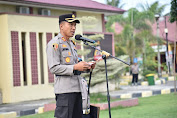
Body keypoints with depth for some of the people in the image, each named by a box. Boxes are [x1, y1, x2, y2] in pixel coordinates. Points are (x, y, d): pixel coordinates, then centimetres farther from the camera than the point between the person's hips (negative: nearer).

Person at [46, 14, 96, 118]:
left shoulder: (72, 44, 22)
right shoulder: (54, 44, -7)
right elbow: (53, 68, -15)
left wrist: (87, 67, 9)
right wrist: (75, 67, -21)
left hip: (77, 89, 9)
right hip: (64, 90, -9)